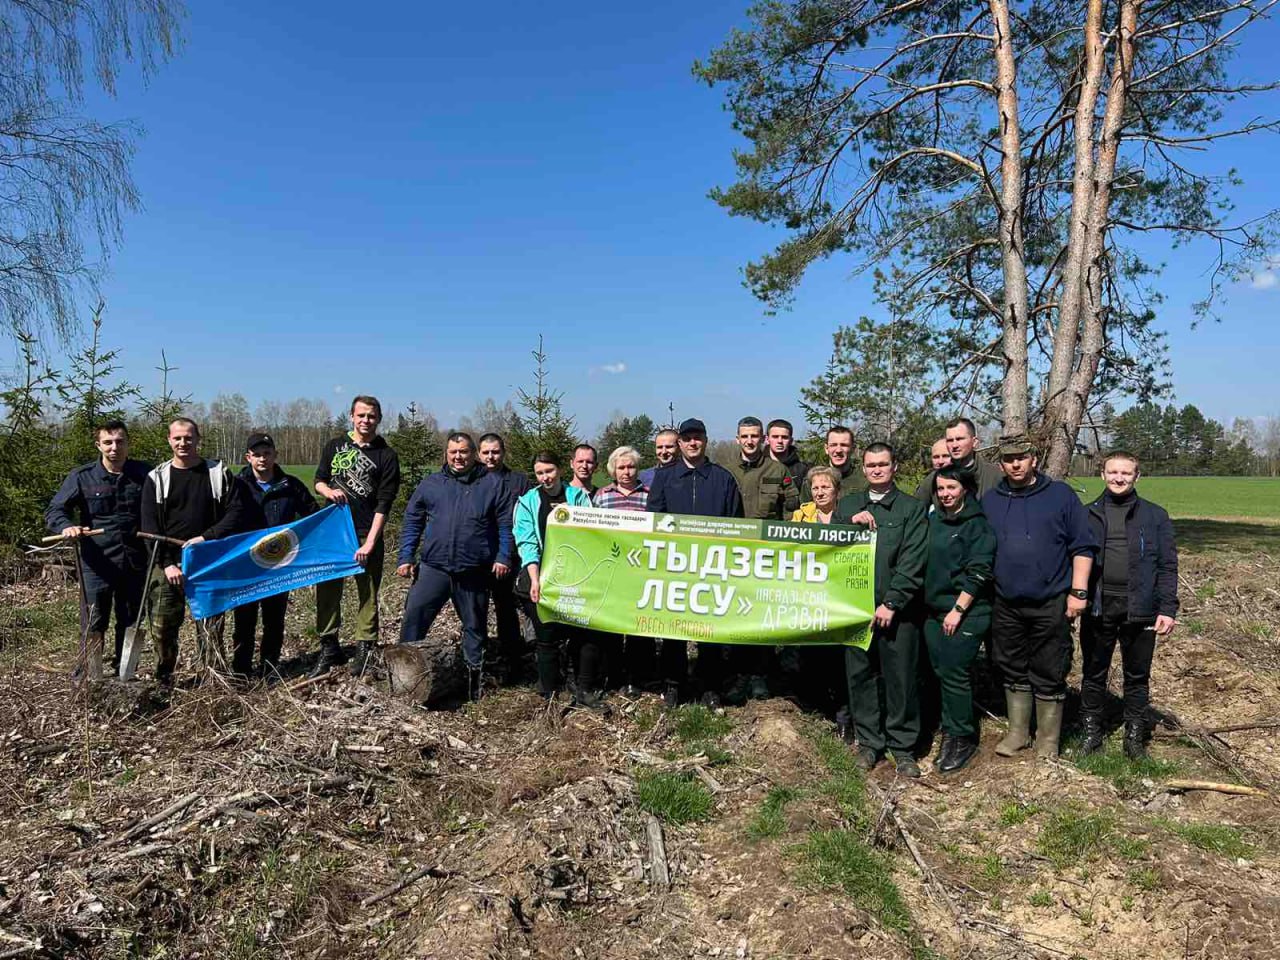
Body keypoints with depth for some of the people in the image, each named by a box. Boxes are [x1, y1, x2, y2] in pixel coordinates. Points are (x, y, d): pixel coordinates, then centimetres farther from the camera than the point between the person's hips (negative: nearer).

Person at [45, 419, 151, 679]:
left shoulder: (144, 474, 2)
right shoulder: (82, 477, -2)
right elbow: (54, 511, -1)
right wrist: (67, 526, -22)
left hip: (135, 563, 2)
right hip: (97, 564, -2)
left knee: (131, 623, 12)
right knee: (94, 623, 1)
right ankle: (93, 679, 11)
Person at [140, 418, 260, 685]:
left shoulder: (219, 474, 4)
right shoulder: (157, 478, 6)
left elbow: (238, 512, -3)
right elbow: (149, 527, 1)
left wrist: (206, 537, -15)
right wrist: (167, 564, -9)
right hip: (168, 566, 1)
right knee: (162, 625, 0)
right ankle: (162, 680, 18)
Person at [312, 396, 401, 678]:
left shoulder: (386, 456, 0)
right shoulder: (335, 446, 10)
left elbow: (384, 504, -6)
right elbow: (318, 480, 18)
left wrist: (370, 542, -14)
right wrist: (329, 491, -7)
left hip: (366, 534, -3)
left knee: (368, 593, 2)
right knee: (327, 589, 7)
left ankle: (367, 651, 12)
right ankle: (329, 649, 20)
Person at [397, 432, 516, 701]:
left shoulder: (493, 483, 3)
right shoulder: (430, 483, 9)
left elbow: (506, 524, 2)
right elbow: (412, 522, 11)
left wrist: (504, 557, -6)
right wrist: (406, 557, 3)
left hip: (475, 571, -1)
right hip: (433, 566, 1)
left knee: (474, 625, 11)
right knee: (414, 614, -8)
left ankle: (474, 674, 25)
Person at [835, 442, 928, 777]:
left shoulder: (912, 508, 3)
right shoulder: (847, 505, 14)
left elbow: (912, 563, -6)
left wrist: (892, 603, -13)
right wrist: (851, 522, -10)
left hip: (897, 610, -3)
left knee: (900, 678, 2)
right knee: (860, 675, 9)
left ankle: (902, 746, 17)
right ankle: (869, 741, 22)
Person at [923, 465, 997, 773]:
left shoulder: (978, 525, -8)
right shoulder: (933, 520, 11)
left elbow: (978, 572, -14)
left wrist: (958, 610, -16)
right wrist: (929, 606, 12)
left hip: (965, 613, -6)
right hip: (934, 611, 6)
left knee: (954, 675, -3)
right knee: (941, 673, 10)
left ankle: (963, 738, 12)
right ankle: (950, 733, 23)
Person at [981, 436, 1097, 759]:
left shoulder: (1061, 495, -1)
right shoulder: (990, 501, 8)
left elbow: (1083, 546, -2)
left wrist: (1078, 591, -9)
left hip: (1051, 604, -3)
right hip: (1006, 605, 3)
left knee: (1049, 675, 5)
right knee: (1013, 671, 13)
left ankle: (1048, 741, 18)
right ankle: (1018, 732, 27)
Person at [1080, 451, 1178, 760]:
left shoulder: (1155, 515, 2)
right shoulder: (1089, 514, 5)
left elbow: (1167, 566, 0)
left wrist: (1168, 609, -8)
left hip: (1140, 609, -1)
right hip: (1098, 607, 1)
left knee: (1137, 676, 11)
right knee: (1093, 674, 10)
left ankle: (1135, 735, 25)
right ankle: (1091, 731, 23)